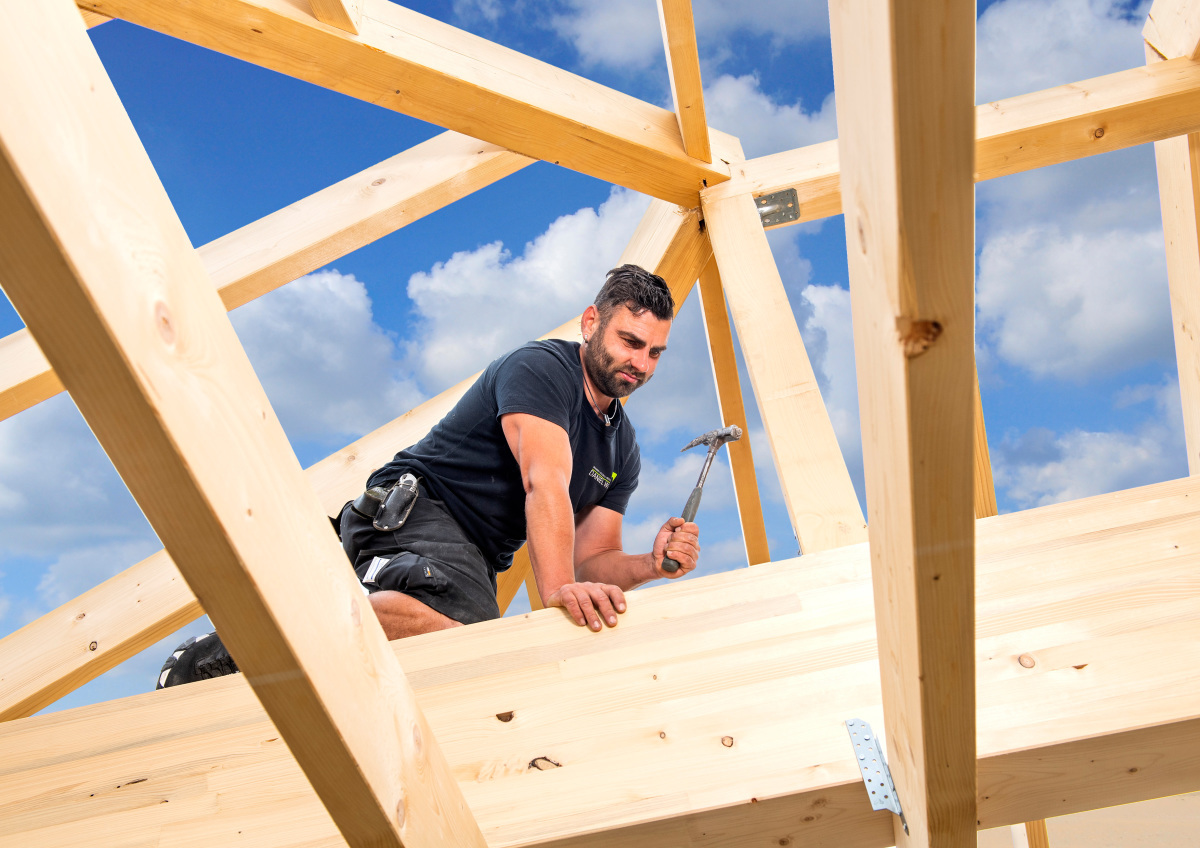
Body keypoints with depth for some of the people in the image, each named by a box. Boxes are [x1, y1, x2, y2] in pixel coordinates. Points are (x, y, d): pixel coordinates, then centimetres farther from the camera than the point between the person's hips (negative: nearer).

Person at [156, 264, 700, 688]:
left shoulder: (623, 451, 16)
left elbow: (591, 561, 14)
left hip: (474, 558, 9)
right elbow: (545, 482, -25)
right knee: (454, 626, -39)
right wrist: (559, 590, -38)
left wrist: (651, 563, -7)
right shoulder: (539, 367, -8)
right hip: (418, 507, -9)